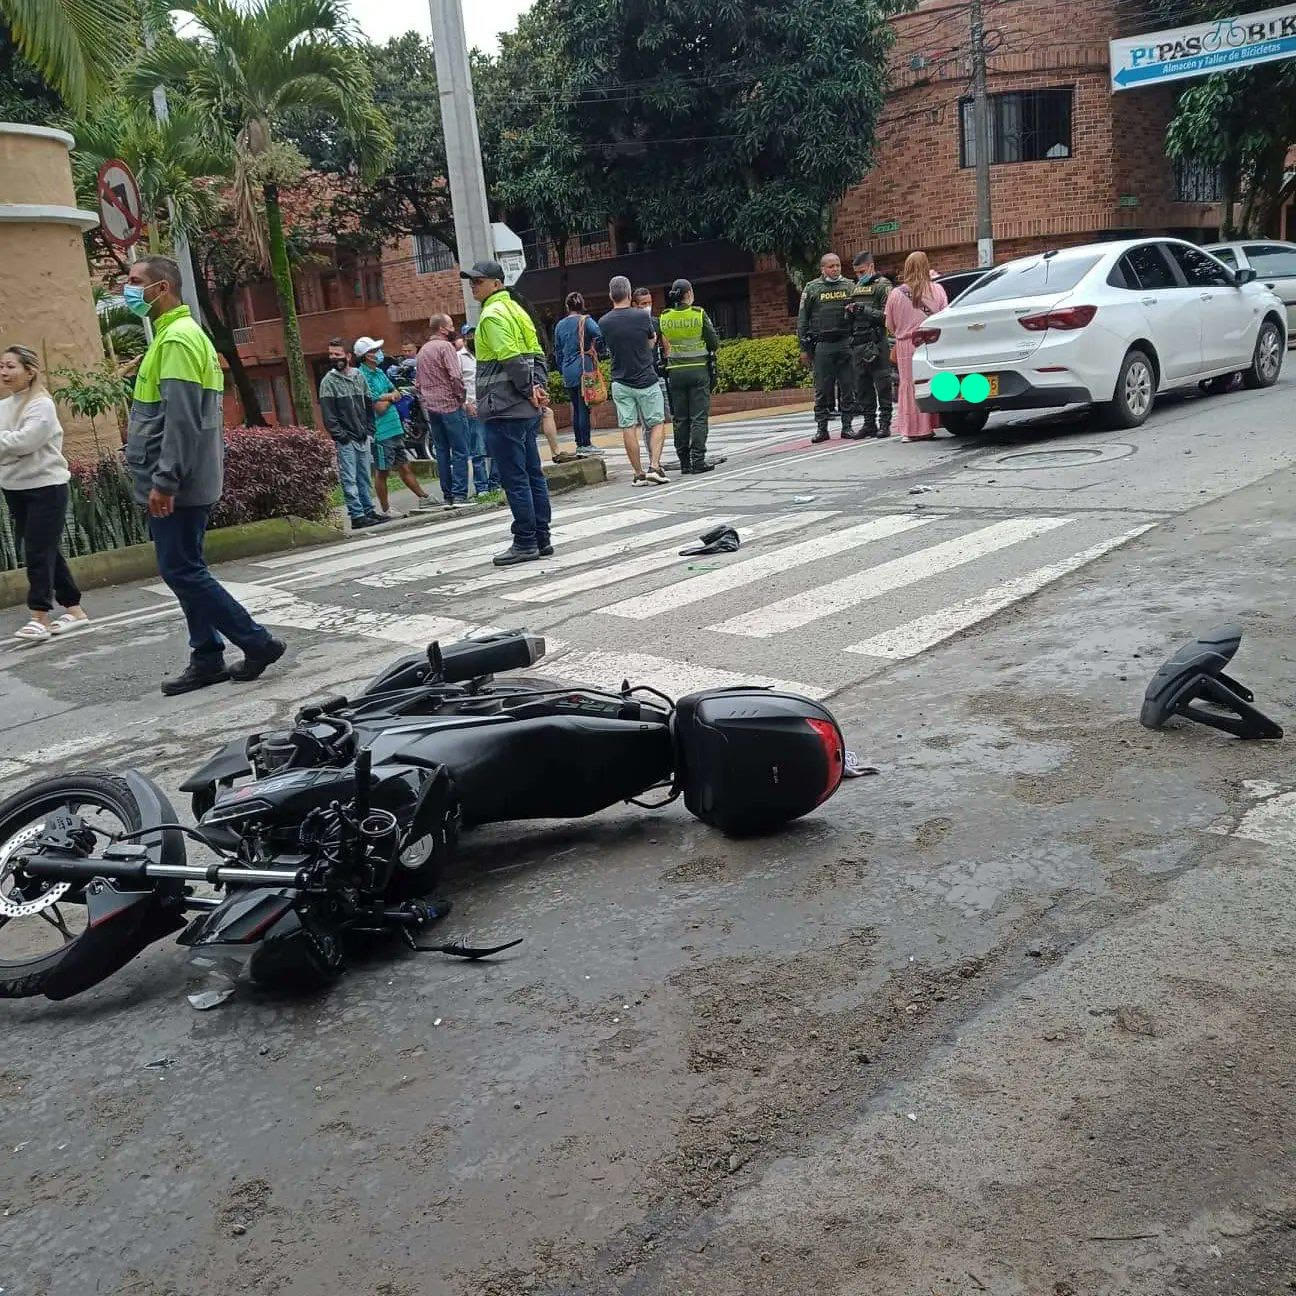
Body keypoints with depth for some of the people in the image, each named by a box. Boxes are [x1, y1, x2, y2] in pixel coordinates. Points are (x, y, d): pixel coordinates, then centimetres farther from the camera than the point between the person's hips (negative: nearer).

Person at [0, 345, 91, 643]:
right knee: (46, 551, 11)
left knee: (38, 552, -6)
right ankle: (74, 611, 19)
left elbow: (24, 441, -24)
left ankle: (39, 618, -1)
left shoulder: (41, 405, -12)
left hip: (45, 487, -7)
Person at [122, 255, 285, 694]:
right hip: (184, 484, 10)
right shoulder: (177, 334, 18)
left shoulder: (177, 337, -15)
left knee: (181, 571, -7)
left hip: (175, 485, -10)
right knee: (185, 571, 12)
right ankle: (207, 659, 17)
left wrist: (164, 481, -23)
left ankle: (258, 643, -2)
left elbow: (181, 418, -23)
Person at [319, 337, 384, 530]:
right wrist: (340, 436, -14)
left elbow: (369, 405, 16)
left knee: (364, 478, 12)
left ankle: (369, 511, 19)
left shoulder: (359, 376, 10)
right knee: (349, 480, -5)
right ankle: (357, 516, -5)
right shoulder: (329, 381, -5)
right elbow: (328, 414, -9)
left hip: (363, 438, 5)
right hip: (345, 441, -5)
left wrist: (369, 430, 8)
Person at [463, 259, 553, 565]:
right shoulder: (516, 310, 18)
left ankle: (525, 543, -1)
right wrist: (537, 388, 4)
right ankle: (541, 539, 16)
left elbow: (511, 359, -20)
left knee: (514, 479, -5)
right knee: (532, 474, 11)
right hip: (526, 410, 9)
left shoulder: (492, 315, -11)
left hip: (504, 410, -9)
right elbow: (536, 354, 15)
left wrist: (530, 389, -11)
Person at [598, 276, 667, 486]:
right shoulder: (642, 316, -9)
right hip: (646, 380, -2)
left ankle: (639, 474, 5)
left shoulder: (603, 323, -3)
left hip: (620, 382, 2)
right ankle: (654, 467, -5)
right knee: (657, 424, 8)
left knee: (628, 427, 5)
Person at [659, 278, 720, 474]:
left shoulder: (664, 317, 1)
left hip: (675, 371, 3)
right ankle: (698, 460, -6)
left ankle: (684, 461, 9)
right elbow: (714, 343, -2)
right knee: (699, 417, 0)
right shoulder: (699, 314, -6)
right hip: (698, 369, -3)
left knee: (680, 418, 8)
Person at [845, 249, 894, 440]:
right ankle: (869, 424, 14)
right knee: (861, 387, 7)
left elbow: (888, 315, -11)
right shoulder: (856, 288, 21)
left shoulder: (883, 285, 0)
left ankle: (884, 424, -2)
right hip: (858, 344, 7)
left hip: (877, 343, -7)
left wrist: (865, 310, -16)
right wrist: (850, 311, 3)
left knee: (882, 384, -5)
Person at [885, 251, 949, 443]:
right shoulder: (937, 290, -4)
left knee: (909, 386, 6)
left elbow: (890, 327, 7)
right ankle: (926, 428, 8)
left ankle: (910, 430, 5)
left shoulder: (895, 294, -2)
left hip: (905, 345, 0)